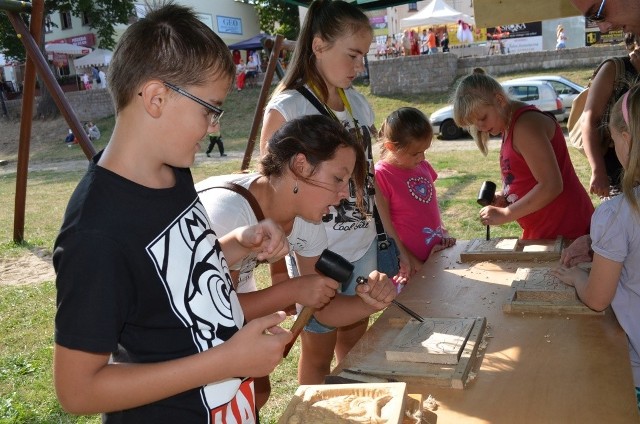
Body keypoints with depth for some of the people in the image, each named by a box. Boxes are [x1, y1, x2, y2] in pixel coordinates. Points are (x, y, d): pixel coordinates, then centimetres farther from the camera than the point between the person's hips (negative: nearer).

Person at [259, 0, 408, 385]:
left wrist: (393, 239, 13)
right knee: (319, 353, 12)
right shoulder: (286, 109, -14)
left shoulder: (358, 102, 5)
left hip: (364, 248, 6)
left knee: (357, 343, 19)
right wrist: (283, 270, -14)